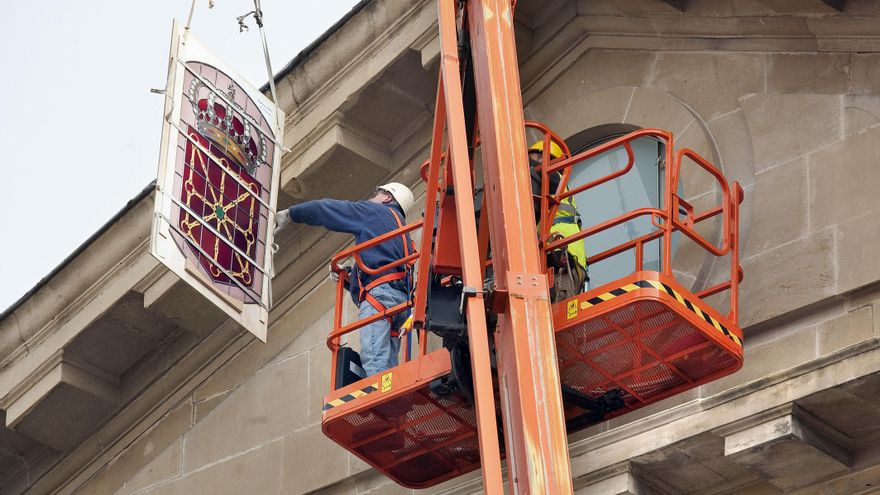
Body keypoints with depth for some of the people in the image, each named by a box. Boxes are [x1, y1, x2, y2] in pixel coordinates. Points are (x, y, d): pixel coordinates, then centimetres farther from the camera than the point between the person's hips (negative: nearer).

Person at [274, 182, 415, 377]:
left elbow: (327, 209, 13)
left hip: (379, 293, -8)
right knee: (387, 369, -4)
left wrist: (289, 214, 24)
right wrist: (348, 278, 22)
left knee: (374, 363, -24)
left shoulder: (377, 212, 13)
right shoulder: (402, 233, 36)